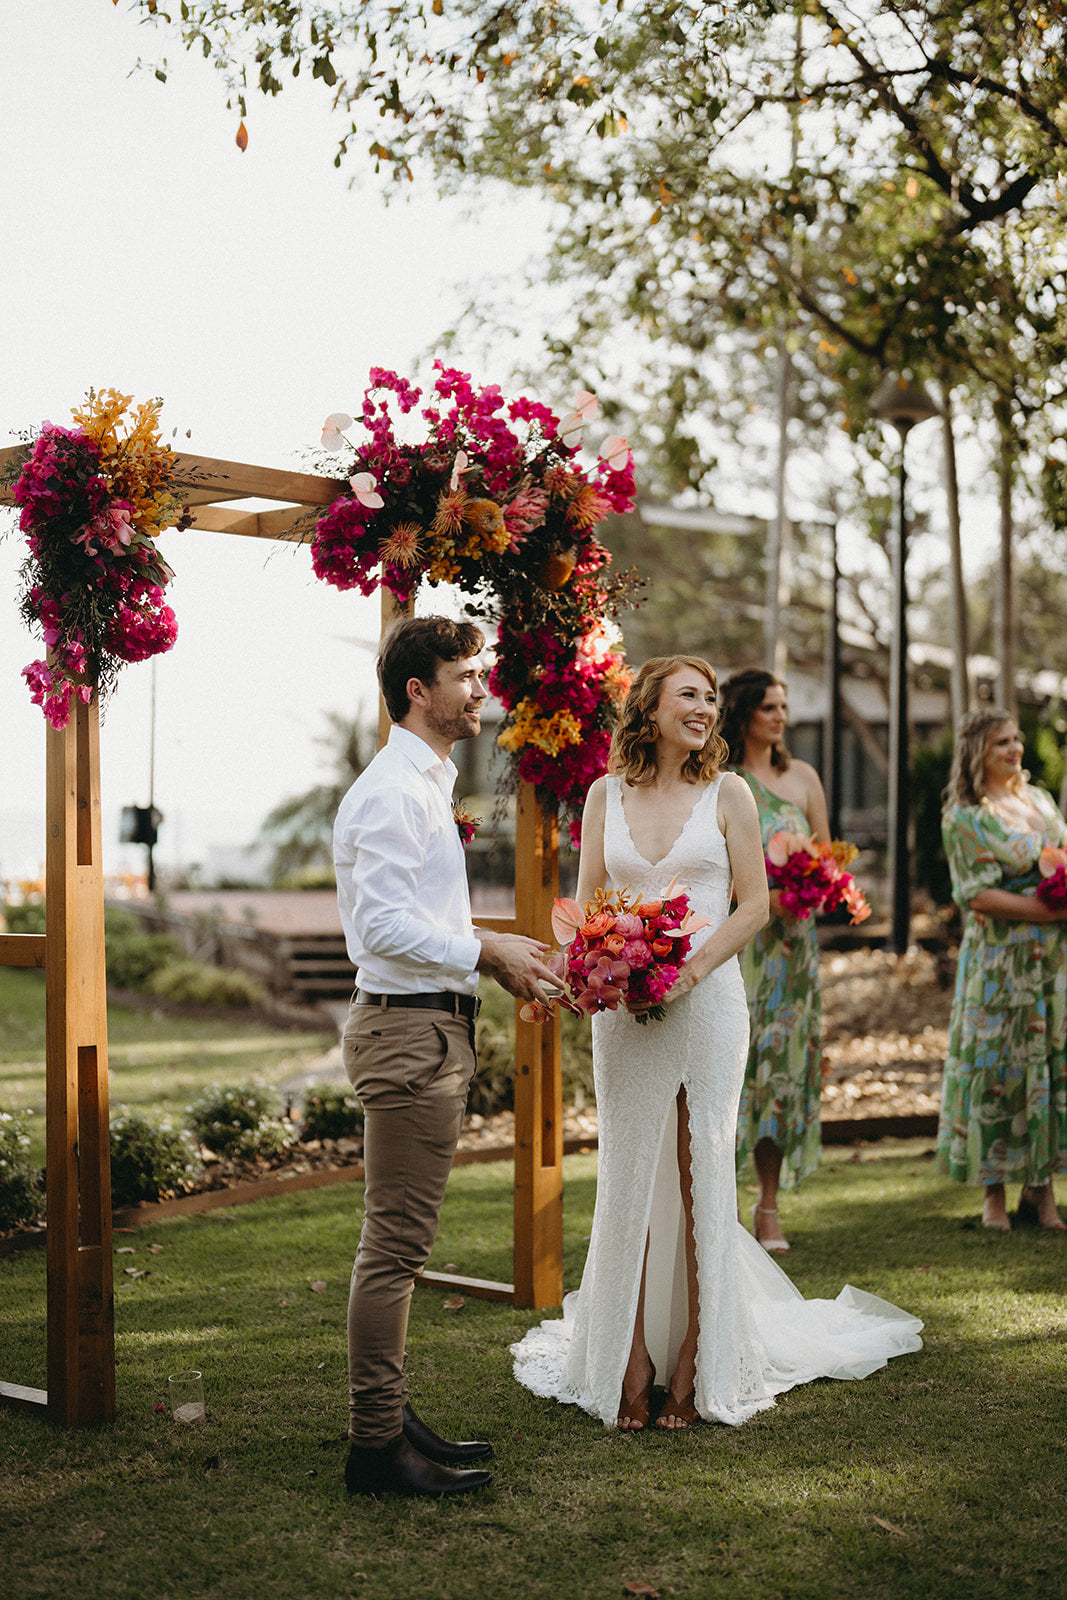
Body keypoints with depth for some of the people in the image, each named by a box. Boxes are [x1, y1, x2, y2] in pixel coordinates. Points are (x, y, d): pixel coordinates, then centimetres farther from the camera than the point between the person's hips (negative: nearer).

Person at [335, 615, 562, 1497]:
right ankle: (376, 1442, 1)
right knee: (396, 1241, -6)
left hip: (432, 1026, 11)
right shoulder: (393, 792, -15)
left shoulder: (427, 785, 18)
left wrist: (495, 957, 12)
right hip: (410, 1029, -11)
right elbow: (384, 925, -23)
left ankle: (389, 1416, 25)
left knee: (402, 1237, 15)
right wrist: (485, 949, -17)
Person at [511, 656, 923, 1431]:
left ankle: (698, 1362, 14)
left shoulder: (727, 793, 2)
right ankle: (632, 1360, 13)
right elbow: (587, 901, 10)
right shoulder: (606, 794, 7)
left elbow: (756, 903, 0)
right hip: (625, 1010, 2)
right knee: (628, 1179, 4)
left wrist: (693, 967, -14)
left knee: (701, 1178, 4)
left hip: (707, 1001, -1)